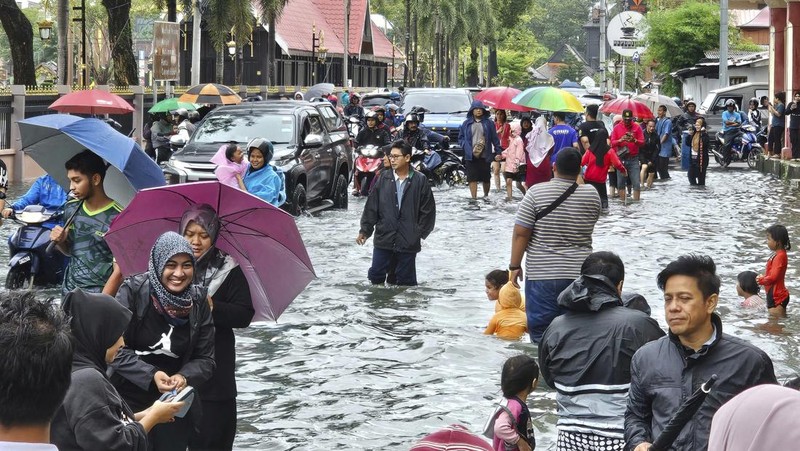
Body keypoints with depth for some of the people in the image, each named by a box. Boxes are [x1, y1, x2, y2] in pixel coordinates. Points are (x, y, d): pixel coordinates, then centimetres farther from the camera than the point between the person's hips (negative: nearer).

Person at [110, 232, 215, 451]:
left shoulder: (198, 301, -1)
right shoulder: (133, 291, -11)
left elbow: (205, 359, 1)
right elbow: (115, 348, -13)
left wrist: (184, 378, -20)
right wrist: (151, 375, -26)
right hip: (129, 399, -3)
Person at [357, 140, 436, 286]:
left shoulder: (420, 181, -5)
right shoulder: (383, 178, 0)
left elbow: (428, 211, 0)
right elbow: (371, 207, 4)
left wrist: (419, 233, -3)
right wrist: (365, 230, 1)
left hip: (408, 242, -2)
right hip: (383, 239, 2)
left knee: (406, 280, 7)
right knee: (376, 275, 6)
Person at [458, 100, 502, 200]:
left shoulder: (488, 123, 3)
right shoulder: (467, 123, 7)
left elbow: (495, 139, 5)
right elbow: (461, 137, 12)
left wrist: (498, 151, 0)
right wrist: (465, 146, -5)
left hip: (484, 156, 0)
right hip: (470, 156, 0)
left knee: (486, 177, 8)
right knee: (472, 178, -5)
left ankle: (486, 196, 29)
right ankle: (474, 198, -3)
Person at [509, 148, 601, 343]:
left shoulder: (536, 193, -9)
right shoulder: (592, 195, 0)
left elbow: (520, 233, -9)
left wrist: (514, 266, 1)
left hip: (543, 275, -3)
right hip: (580, 274, 3)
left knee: (541, 331, 3)